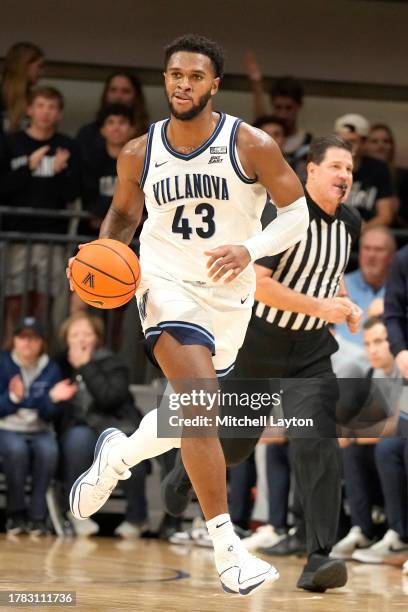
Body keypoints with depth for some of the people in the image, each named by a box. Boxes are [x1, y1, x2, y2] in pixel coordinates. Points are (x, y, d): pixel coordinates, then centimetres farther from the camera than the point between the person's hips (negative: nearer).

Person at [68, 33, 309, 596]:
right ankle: (227, 549, -23)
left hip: (229, 296, 2)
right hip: (167, 286, -2)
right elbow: (124, 213, 15)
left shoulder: (251, 145, -10)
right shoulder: (139, 154, -3)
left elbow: (298, 213, -7)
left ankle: (115, 456, 49)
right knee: (201, 402, -24)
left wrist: (250, 249, -24)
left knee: (193, 415, 16)